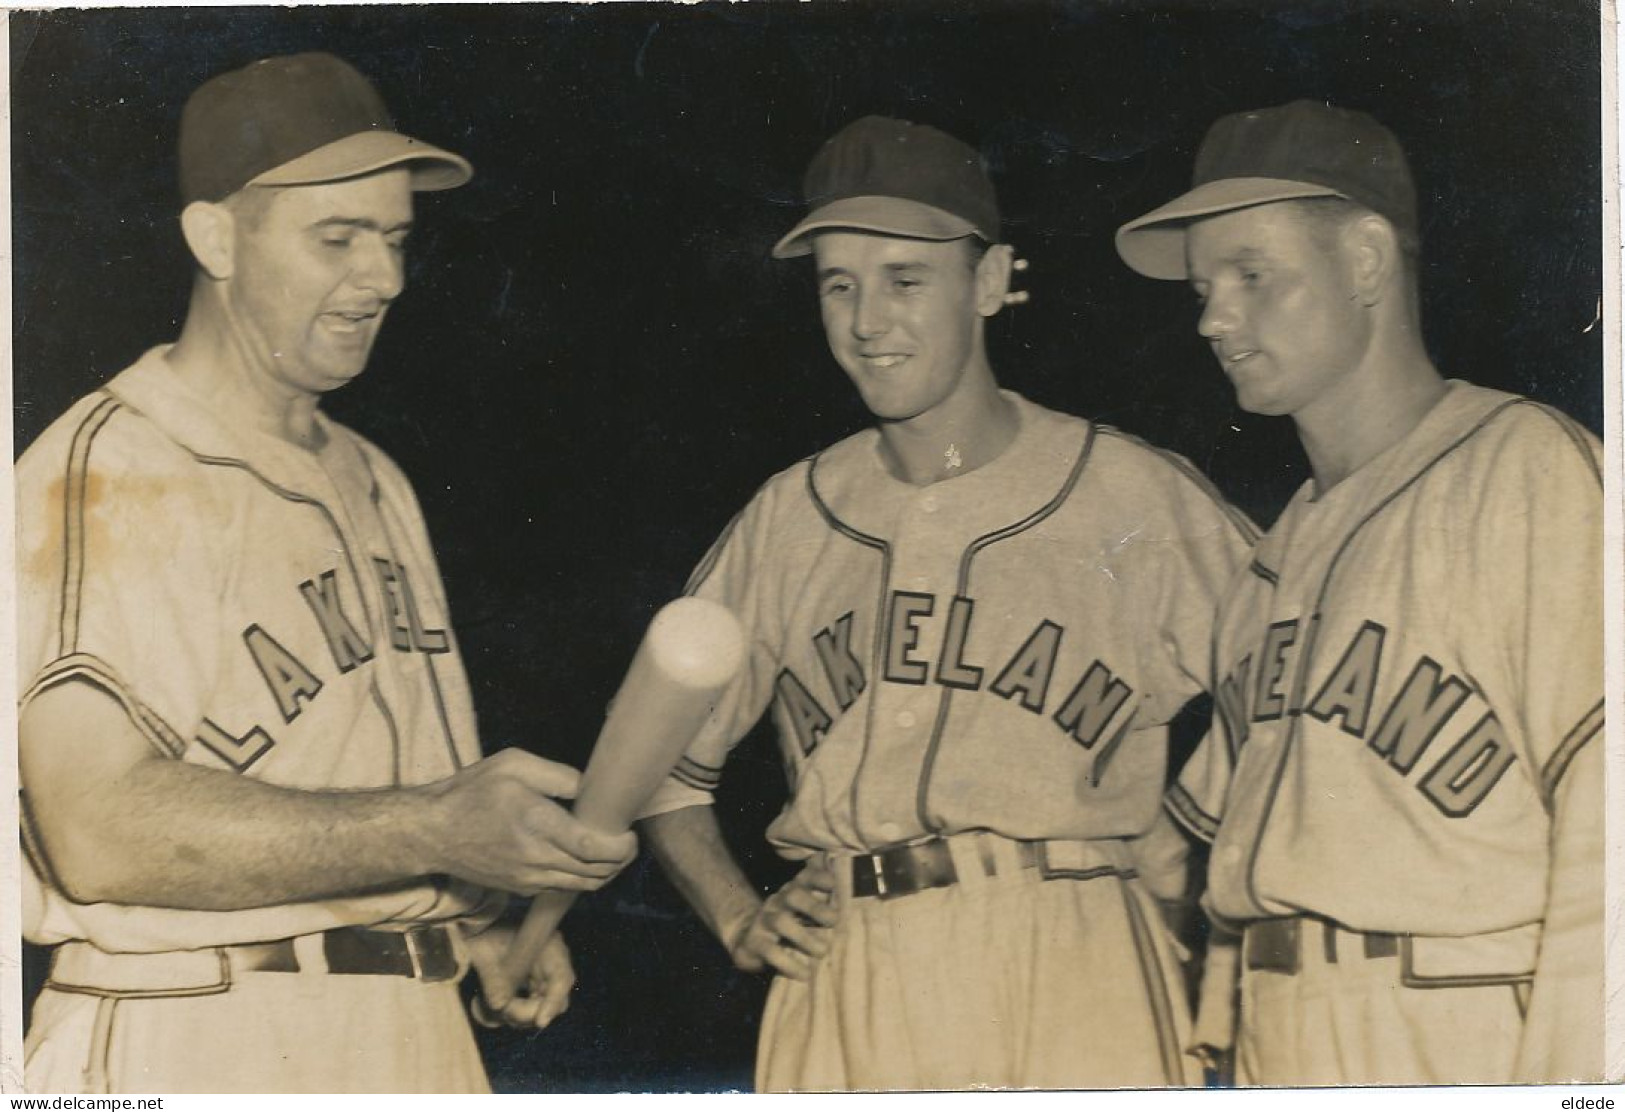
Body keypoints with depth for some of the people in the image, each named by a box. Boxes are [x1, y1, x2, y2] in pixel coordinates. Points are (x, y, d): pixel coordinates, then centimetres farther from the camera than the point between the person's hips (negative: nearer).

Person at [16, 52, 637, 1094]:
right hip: (193, 1051, -7)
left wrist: (477, 917, 5)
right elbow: (101, 830, -21)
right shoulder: (99, 478, -10)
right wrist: (431, 830, -25)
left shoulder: (374, 484, 17)